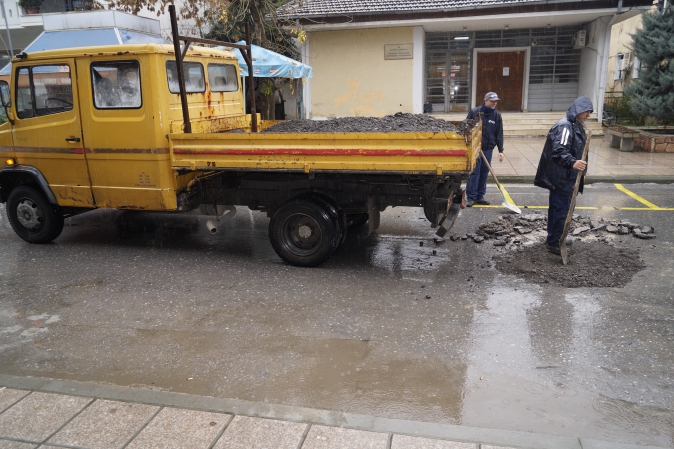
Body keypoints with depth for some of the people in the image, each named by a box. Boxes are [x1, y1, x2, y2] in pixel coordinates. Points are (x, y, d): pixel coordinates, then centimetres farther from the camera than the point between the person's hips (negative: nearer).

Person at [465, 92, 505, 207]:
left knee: (484, 173, 8)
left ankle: (479, 196, 18)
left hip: (488, 148, 4)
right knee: (474, 172, -5)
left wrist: (500, 150, 0)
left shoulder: (497, 115, 5)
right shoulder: (474, 112, -3)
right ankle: (470, 197, 1)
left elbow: (499, 134, 5)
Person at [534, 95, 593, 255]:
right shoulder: (565, 126, -18)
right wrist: (572, 162, -42)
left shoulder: (576, 125, 15)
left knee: (557, 208, 17)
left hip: (566, 177, 10)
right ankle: (553, 242, 3)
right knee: (561, 210, -6)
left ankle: (553, 239, 28)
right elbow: (559, 151, -30)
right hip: (561, 177, -10)